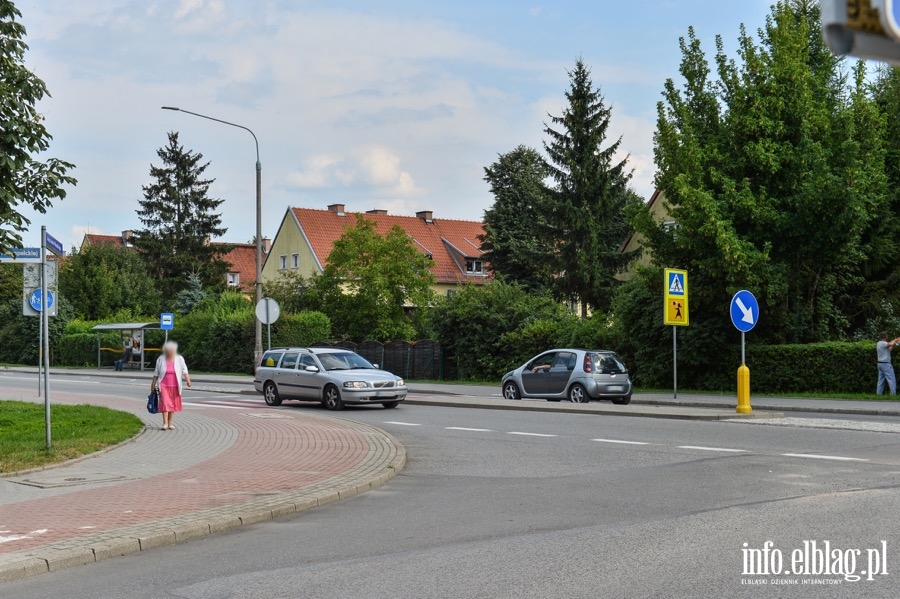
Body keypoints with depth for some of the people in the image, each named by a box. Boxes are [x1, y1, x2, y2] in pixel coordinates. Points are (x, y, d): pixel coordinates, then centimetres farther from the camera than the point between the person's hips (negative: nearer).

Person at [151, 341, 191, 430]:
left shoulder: (179, 359, 1)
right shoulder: (160, 359, 1)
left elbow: (184, 370, -3)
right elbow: (156, 373, 7)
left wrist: (188, 380, -17)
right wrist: (153, 384, 8)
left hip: (174, 386, 1)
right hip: (164, 385, -1)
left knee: (173, 404, 6)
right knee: (165, 403, -12)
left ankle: (170, 423, 15)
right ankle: (165, 423, -14)